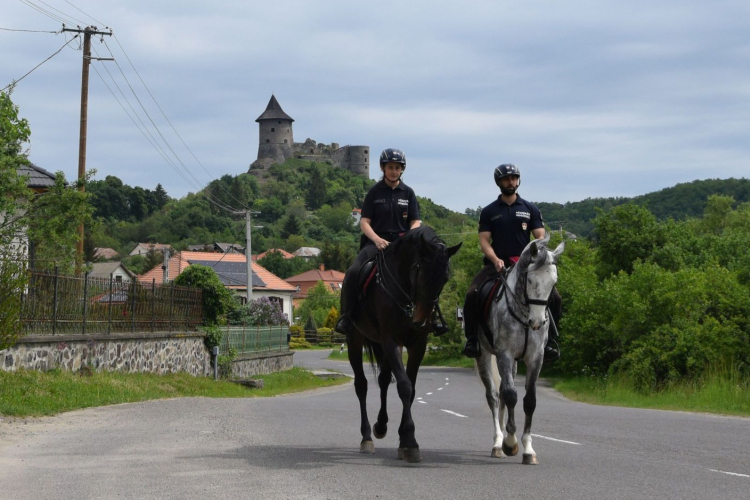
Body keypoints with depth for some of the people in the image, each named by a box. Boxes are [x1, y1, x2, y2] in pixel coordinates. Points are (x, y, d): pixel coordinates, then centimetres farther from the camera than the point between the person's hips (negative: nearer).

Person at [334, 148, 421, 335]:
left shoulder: (408, 193, 11)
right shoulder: (375, 192, 6)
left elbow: (416, 222, 8)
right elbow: (364, 222, 0)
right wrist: (377, 239, -18)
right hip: (376, 242, -1)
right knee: (353, 272, -26)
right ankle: (346, 317, -14)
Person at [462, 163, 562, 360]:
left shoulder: (530, 209, 10)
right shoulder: (489, 211, 9)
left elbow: (540, 237, 5)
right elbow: (484, 240, 2)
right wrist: (495, 259, -16)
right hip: (497, 264, -1)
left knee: (553, 297, -18)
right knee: (472, 294, -25)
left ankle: (547, 341, -2)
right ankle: (472, 339, -11)